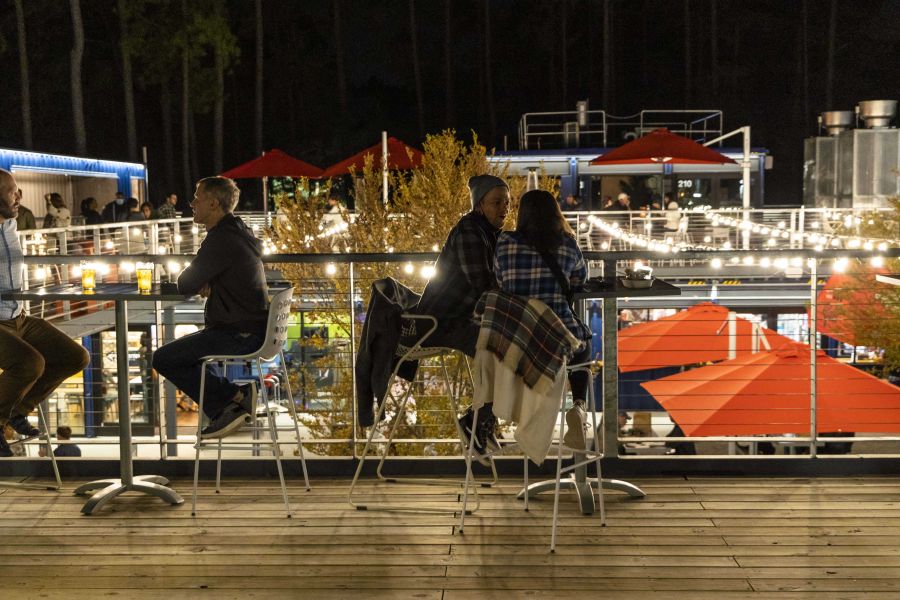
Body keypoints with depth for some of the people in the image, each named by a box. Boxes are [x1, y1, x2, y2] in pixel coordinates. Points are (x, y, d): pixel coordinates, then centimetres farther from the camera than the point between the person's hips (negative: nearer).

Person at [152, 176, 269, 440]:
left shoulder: (220, 240, -19)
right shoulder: (239, 232, 13)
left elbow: (185, 286, -15)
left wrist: (196, 282, 8)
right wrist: (203, 283, 0)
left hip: (238, 335, -10)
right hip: (254, 328, 10)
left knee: (163, 359, -5)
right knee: (186, 347, 29)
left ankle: (233, 397, -3)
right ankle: (224, 409, 16)